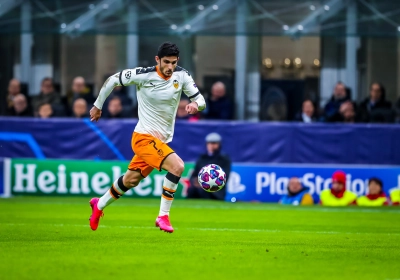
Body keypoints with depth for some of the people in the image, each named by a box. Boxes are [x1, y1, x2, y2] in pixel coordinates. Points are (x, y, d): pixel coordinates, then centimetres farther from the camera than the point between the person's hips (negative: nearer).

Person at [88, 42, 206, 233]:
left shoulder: (182, 76, -5)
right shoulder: (143, 75, -16)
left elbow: (201, 100, -2)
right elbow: (112, 80, -4)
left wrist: (195, 104, -26)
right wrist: (98, 106, 4)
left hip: (162, 140, 6)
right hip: (144, 137, -6)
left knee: (131, 180, 20)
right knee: (177, 166, -26)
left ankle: (99, 205, 44)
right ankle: (163, 217, -16)